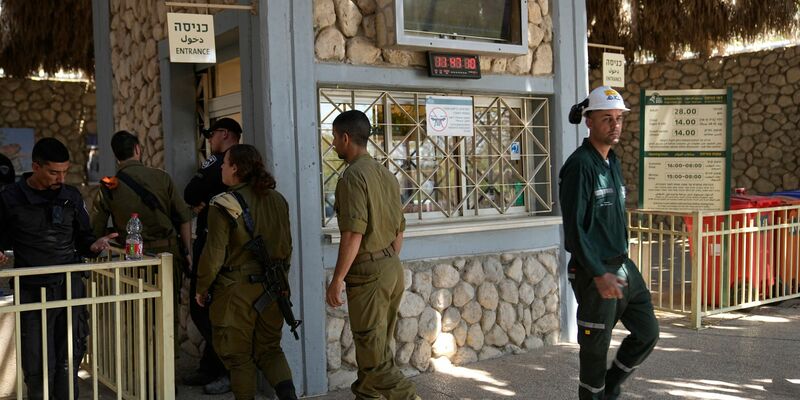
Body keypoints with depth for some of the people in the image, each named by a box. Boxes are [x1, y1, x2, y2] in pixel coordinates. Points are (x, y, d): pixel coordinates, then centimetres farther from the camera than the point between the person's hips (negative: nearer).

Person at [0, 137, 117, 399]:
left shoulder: (71, 196, 8)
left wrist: (94, 245, -6)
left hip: (70, 287, 2)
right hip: (32, 291, -2)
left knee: (69, 360, 6)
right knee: (39, 366, 0)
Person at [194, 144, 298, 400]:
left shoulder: (224, 206, -14)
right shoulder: (277, 200, 3)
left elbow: (214, 255, -13)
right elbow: (286, 246, 9)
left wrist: (202, 289, 1)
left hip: (236, 289, -5)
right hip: (272, 289, 5)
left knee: (238, 355, 10)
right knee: (269, 348, 15)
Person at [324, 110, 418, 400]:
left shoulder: (353, 176, -13)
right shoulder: (386, 174, 13)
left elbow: (353, 233, -21)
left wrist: (337, 279, -17)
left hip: (367, 272, -9)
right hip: (392, 267, 9)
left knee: (373, 354, -3)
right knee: (376, 346, 16)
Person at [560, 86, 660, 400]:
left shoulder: (612, 162, 10)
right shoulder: (580, 165, -17)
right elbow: (574, 227, -21)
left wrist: (621, 264, 16)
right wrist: (599, 274, -24)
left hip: (624, 266, 8)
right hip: (594, 273, -8)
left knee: (647, 332, 13)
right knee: (596, 348, 5)